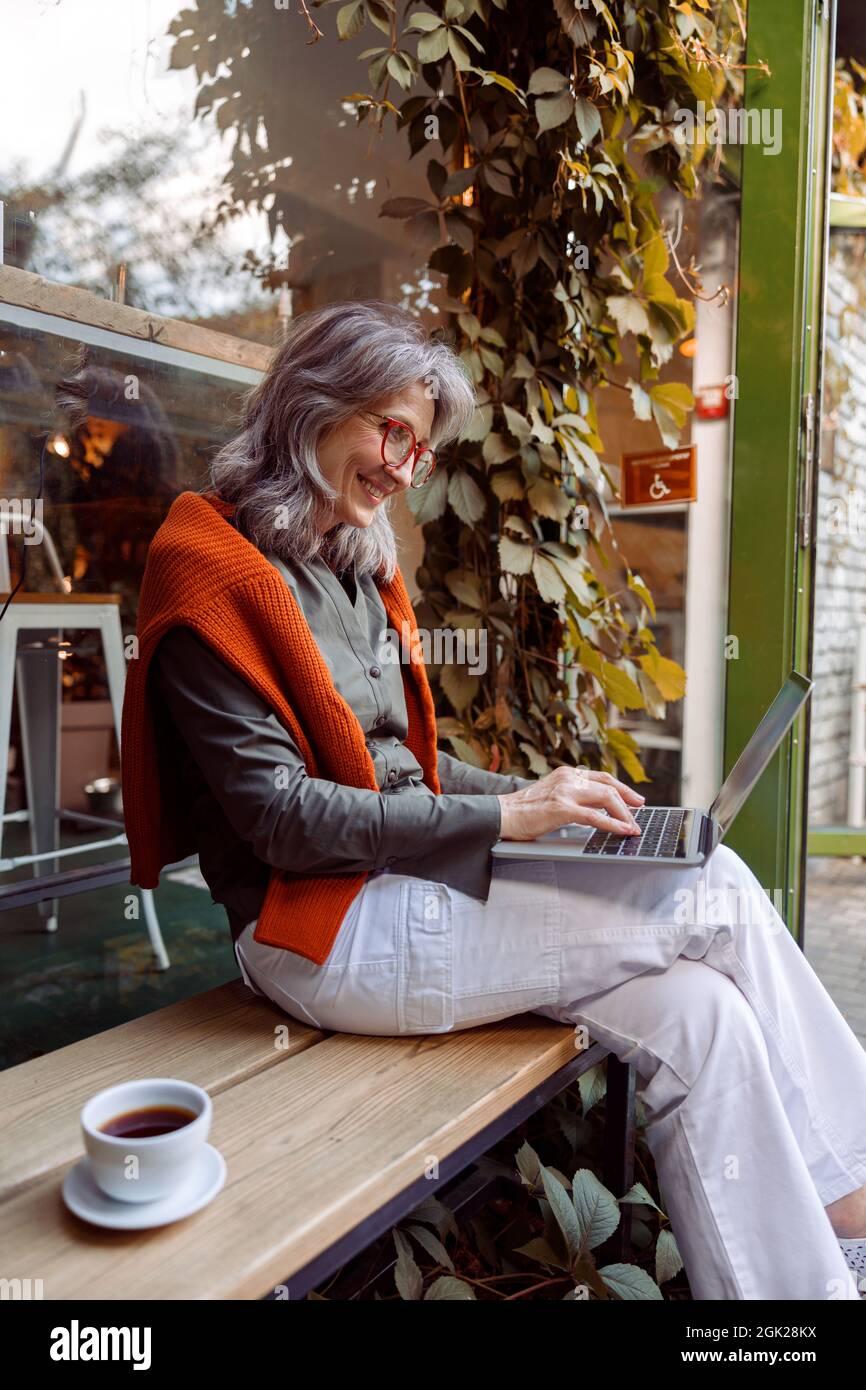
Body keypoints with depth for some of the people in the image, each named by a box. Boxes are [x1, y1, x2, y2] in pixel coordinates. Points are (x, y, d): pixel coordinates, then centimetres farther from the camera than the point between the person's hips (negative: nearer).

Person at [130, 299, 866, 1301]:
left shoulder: (357, 572, 17)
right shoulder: (213, 572, -9)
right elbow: (281, 815, -17)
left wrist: (545, 796, 3)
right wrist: (504, 816, -18)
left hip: (406, 883, 8)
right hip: (324, 937, -8)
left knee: (697, 1014, -9)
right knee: (716, 897, -13)